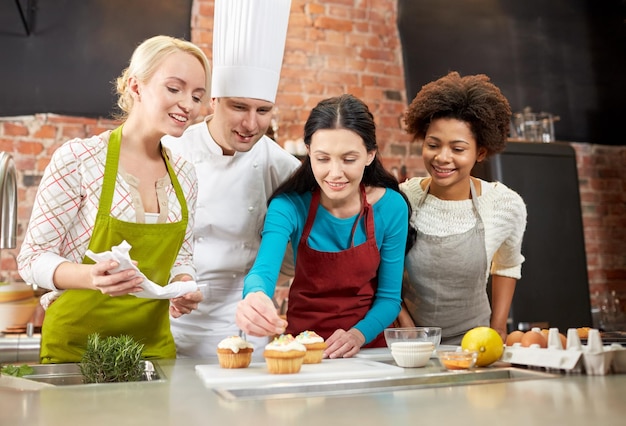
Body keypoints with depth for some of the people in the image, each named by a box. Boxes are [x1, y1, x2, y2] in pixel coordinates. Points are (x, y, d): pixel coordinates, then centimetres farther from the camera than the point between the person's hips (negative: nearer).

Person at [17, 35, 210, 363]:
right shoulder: (77, 159, -13)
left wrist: (184, 287, -9)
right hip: (76, 347, -4)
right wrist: (93, 276, -27)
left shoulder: (184, 175, 2)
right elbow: (33, 258, -10)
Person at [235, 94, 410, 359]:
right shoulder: (289, 205, -10)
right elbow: (263, 270, -24)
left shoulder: (391, 207, -7)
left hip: (365, 347, 0)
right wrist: (255, 298, -46)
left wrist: (358, 335, -20)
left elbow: (389, 297, -2)